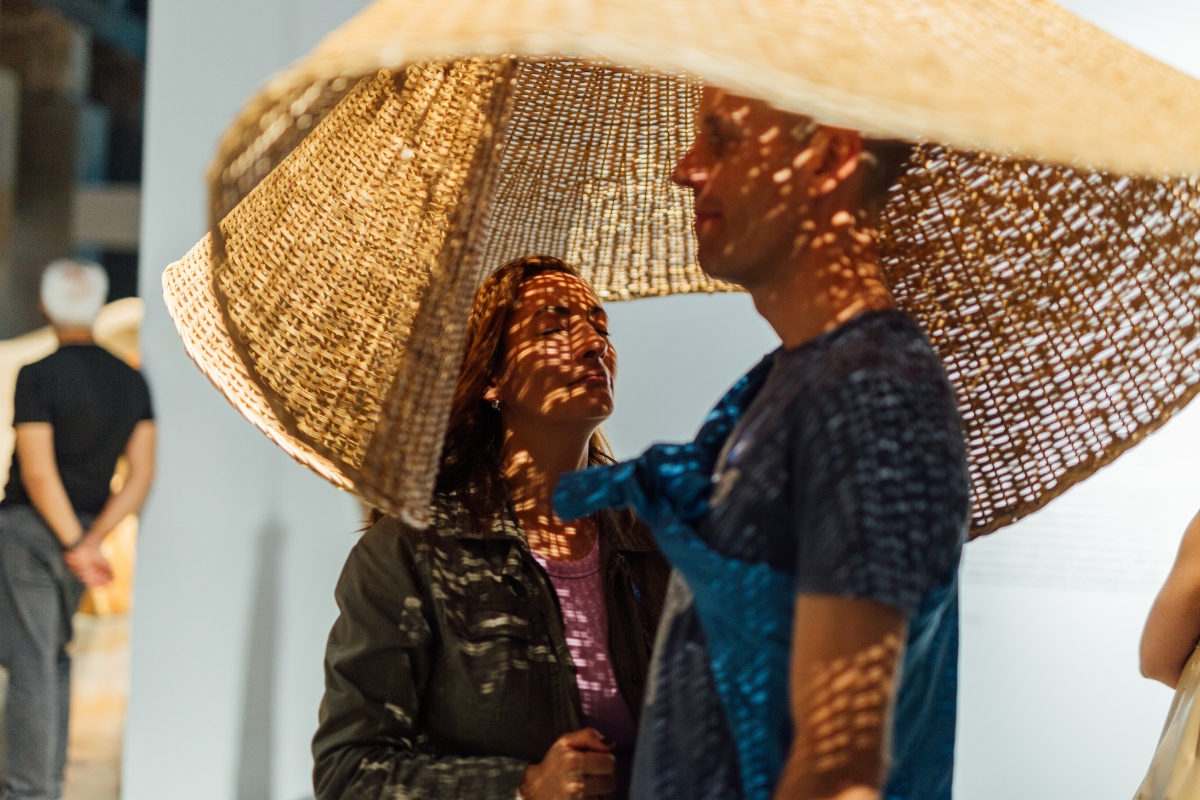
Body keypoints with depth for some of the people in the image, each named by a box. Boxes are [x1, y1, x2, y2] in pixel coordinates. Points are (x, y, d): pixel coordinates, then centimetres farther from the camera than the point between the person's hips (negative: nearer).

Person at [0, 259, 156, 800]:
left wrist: (74, 546, -14)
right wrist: (91, 541, -6)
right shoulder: (132, 382, 3)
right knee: (52, 655, 18)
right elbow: (141, 476, -2)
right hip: (84, 527, 6)